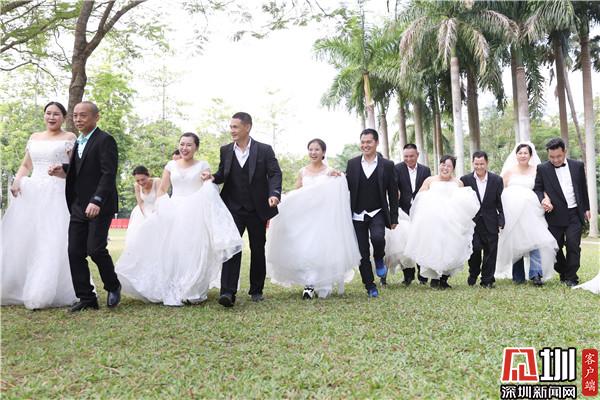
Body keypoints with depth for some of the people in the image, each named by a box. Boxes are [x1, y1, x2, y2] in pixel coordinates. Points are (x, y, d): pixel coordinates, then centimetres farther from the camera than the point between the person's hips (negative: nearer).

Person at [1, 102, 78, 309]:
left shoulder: (69, 138, 5)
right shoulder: (34, 138, 18)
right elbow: (25, 166, 19)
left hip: (57, 195, -5)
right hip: (30, 193, 5)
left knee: (53, 242, -8)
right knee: (21, 239, 3)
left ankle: (44, 294, -3)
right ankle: (17, 289, 14)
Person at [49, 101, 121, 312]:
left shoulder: (105, 140, -8)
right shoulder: (79, 142, 19)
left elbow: (109, 174, -17)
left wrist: (96, 201, -25)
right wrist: (64, 169, 6)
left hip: (99, 206, -8)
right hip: (78, 206, 8)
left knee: (95, 249, -12)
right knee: (75, 252, 3)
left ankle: (113, 287, 13)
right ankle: (86, 298, 11)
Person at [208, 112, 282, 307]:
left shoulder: (264, 150, -3)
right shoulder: (225, 150, 5)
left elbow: (275, 174, -7)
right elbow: (223, 174, 12)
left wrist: (274, 193, -25)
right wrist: (213, 177, -10)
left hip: (257, 209, -1)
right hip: (233, 208, 1)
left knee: (258, 250, 10)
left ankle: (256, 290, 24)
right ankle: (228, 292, -13)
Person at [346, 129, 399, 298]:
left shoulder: (387, 165, 1)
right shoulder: (352, 163, 5)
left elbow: (393, 194, 3)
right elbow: (347, 188, 9)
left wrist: (394, 218, 1)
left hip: (377, 213, -2)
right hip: (357, 215, 2)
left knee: (378, 237, -29)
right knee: (362, 253, 4)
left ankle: (379, 260, 4)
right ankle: (370, 286, 20)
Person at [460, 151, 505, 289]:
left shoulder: (497, 180, 1)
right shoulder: (465, 180, -2)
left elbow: (501, 203, 1)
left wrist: (501, 222, -4)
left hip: (490, 223, 1)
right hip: (472, 222, -1)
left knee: (490, 252, 5)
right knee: (474, 251, 3)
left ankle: (487, 280, 16)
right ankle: (473, 276, 23)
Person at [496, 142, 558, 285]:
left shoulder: (536, 171, 12)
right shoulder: (509, 170, 13)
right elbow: (501, 190, 10)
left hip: (530, 209, 0)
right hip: (511, 210, 1)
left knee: (534, 239, -16)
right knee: (514, 242, 1)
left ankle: (536, 274, -19)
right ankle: (518, 276, 10)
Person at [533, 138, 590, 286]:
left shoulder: (578, 166, 5)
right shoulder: (542, 169, -1)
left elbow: (583, 188, 12)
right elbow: (537, 189, 0)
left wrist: (586, 208, 14)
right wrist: (543, 199, -20)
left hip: (575, 214, 0)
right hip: (554, 215, 0)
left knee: (573, 245, -7)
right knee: (555, 247, 5)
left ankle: (571, 278, 4)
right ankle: (563, 274, 25)